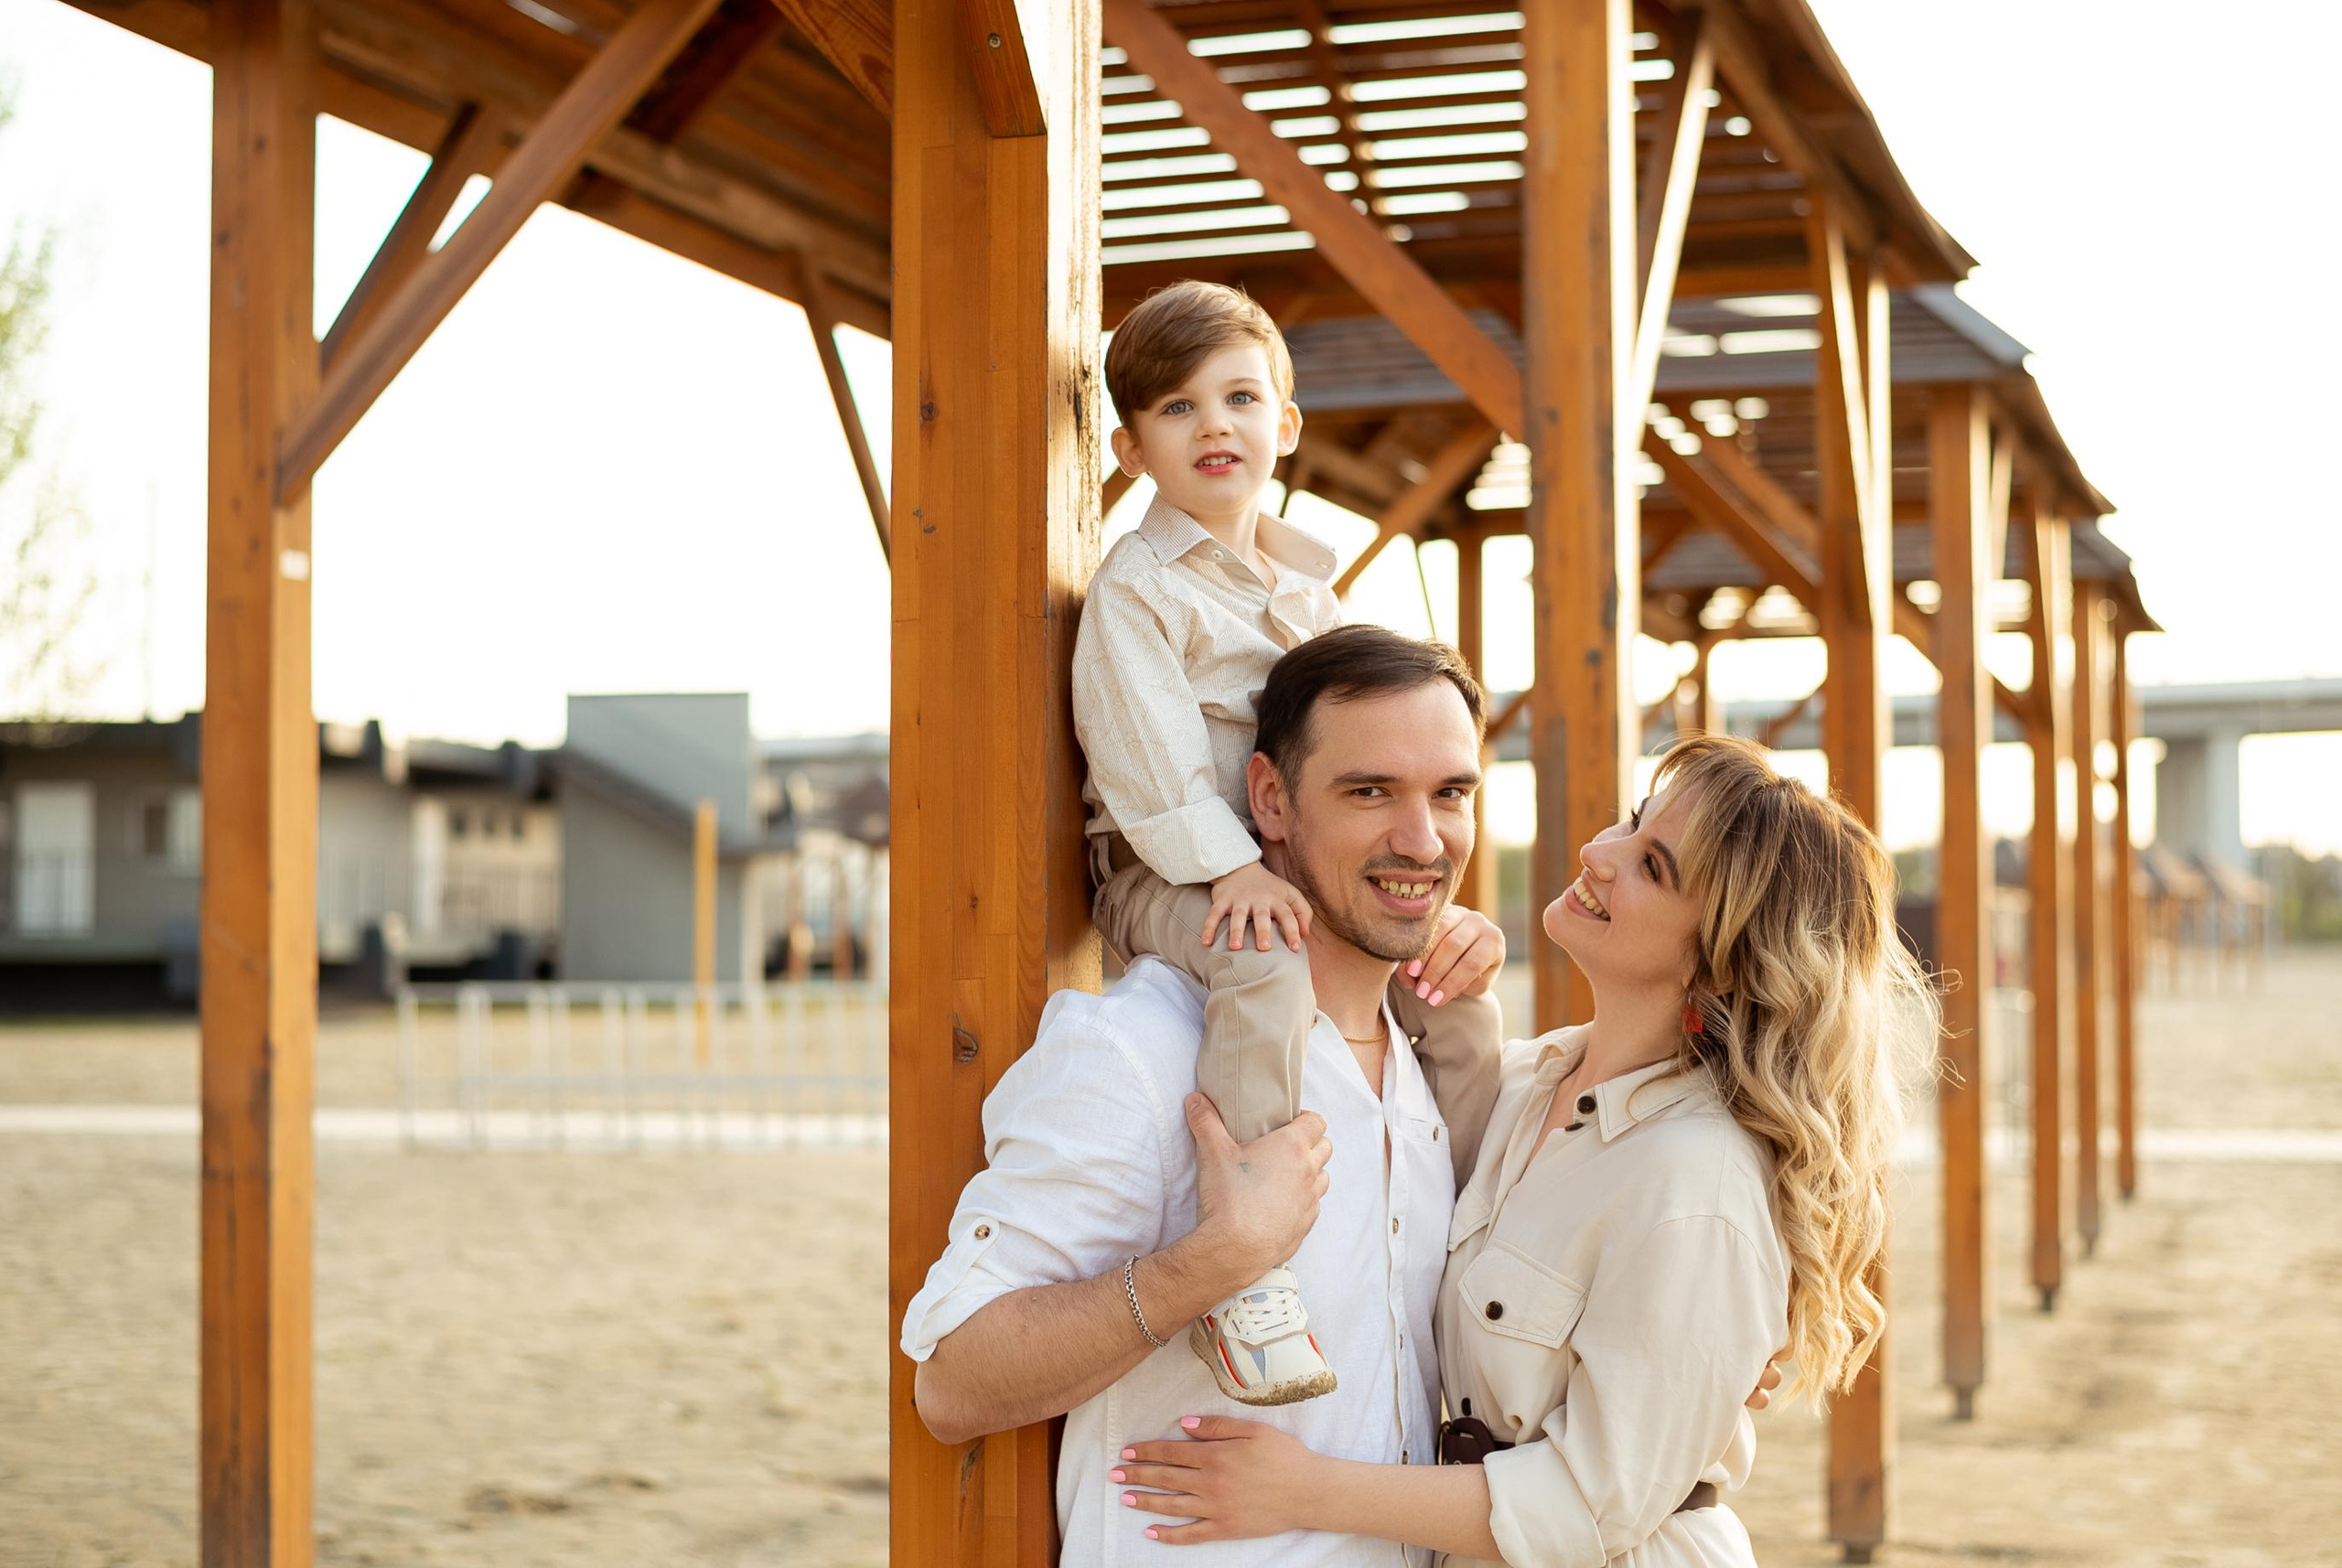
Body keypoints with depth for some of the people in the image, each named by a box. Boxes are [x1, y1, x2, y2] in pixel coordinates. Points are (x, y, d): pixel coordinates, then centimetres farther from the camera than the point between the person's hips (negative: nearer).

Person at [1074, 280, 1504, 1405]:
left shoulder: (1304, 579, 16)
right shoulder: (1137, 587, -8)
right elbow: (1146, 746, -17)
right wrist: (1228, 868, -25)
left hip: (1302, 869, 8)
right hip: (1165, 877, -8)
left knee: (1457, 969, 2)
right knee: (1268, 968, -37)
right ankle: (1239, 1276, -39)